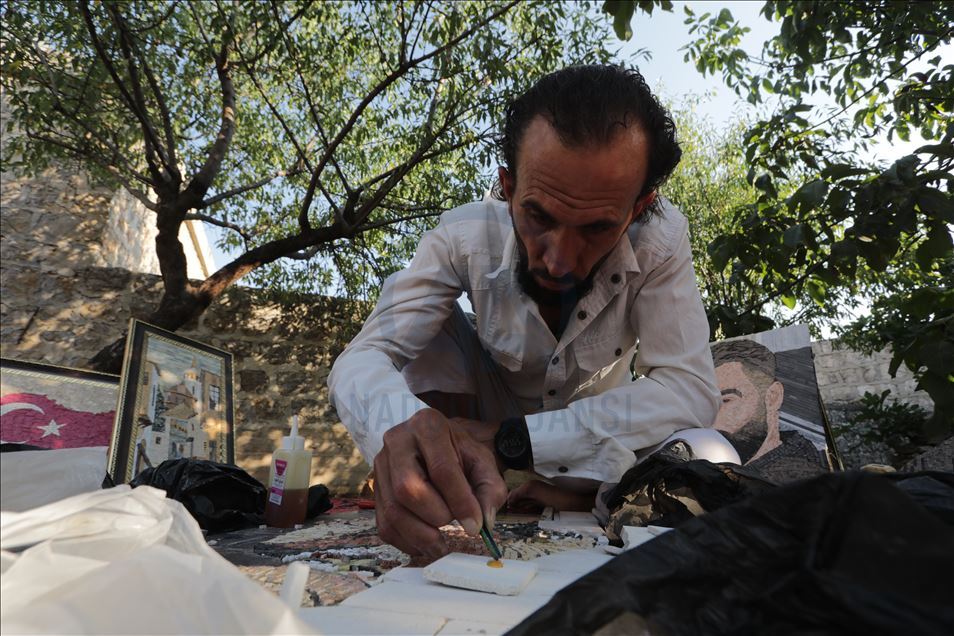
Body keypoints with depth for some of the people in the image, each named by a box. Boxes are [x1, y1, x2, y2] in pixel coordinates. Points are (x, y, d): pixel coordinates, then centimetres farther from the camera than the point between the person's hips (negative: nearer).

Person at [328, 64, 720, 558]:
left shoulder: (660, 238, -29)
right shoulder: (466, 237, -28)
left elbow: (691, 390, -34)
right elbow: (362, 357, -31)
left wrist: (509, 440, -42)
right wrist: (401, 428, -57)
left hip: (594, 426, 1)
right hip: (486, 412, 0)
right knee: (434, 329, -26)